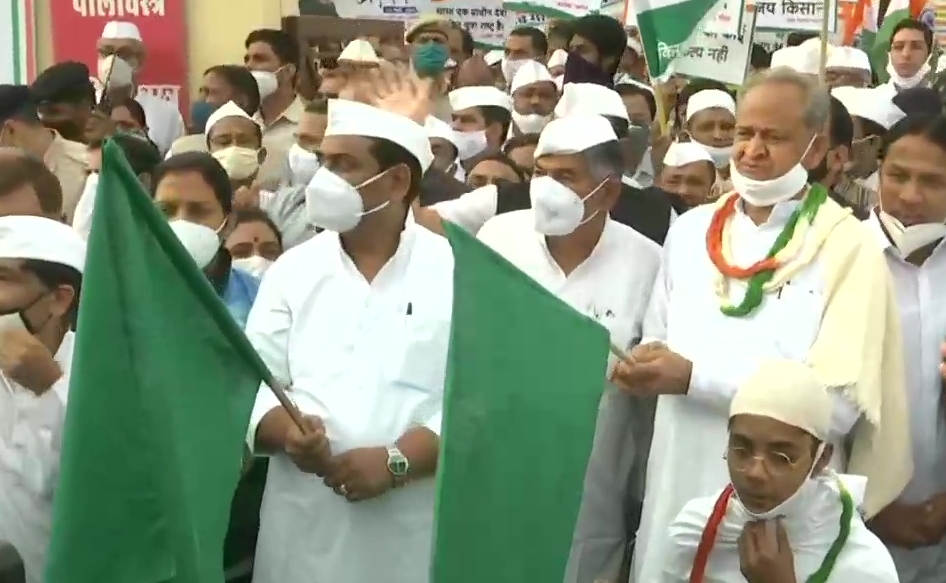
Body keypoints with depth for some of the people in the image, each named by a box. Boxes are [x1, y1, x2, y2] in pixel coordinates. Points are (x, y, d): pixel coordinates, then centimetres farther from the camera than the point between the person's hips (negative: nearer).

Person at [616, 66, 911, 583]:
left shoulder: (848, 248, -8)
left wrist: (695, 378, -20)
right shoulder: (690, 230, 7)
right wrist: (643, 367, -9)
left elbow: (841, 402, -17)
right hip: (676, 492, 4)